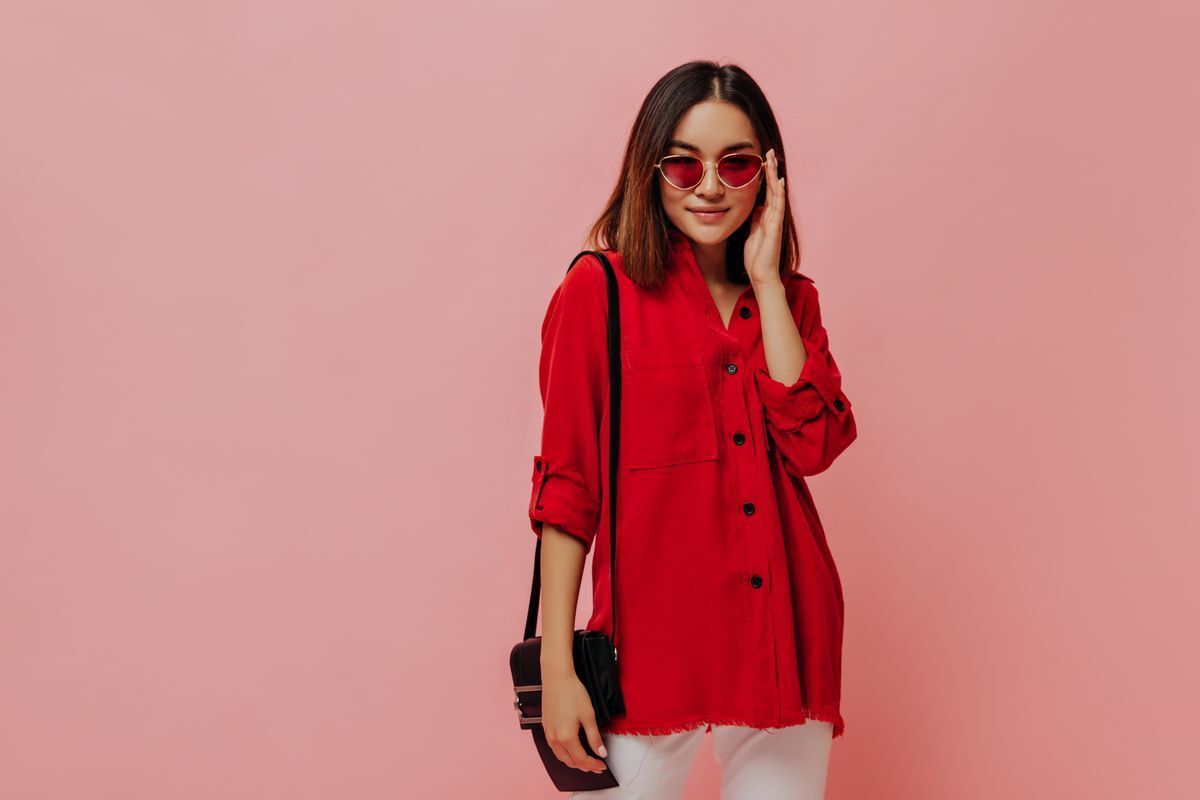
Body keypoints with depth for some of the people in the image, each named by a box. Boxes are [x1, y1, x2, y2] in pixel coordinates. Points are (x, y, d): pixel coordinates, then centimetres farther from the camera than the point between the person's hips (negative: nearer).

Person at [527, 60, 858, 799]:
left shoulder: (792, 300, 10)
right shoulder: (600, 290, -4)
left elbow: (812, 446, -7)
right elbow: (566, 484, -5)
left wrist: (766, 281, -6)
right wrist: (557, 668, -9)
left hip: (783, 638, 4)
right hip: (654, 639, -4)